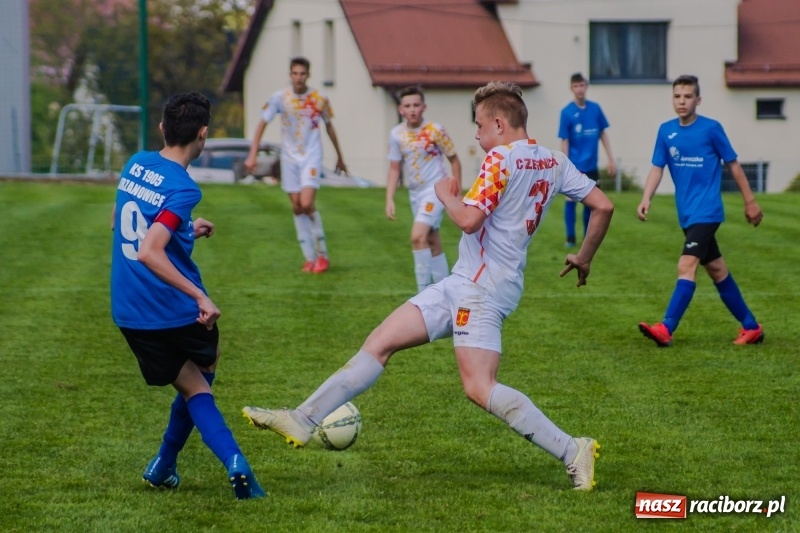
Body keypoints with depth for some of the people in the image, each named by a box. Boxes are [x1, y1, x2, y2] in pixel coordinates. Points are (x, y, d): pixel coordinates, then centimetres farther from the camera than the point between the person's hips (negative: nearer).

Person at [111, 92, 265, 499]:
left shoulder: (136, 164, 3)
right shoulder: (182, 189, -19)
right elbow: (149, 253, -30)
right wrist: (200, 297, -29)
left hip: (129, 312, 5)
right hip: (177, 312, -5)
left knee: (194, 389, 11)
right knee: (203, 371, 24)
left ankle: (234, 463, -5)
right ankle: (163, 467, 23)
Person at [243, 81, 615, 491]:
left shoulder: (501, 160, -16)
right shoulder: (555, 163, 9)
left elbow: (468, 219, -24)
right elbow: (603, 205, 10)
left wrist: (446, 194, -3)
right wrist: (584, 258, 23)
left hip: (481, 287, -10)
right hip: (463, 284, 10)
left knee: (479, 388, -16)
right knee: (379, 343, 8)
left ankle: (573, 451, -11)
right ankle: (304, 419, 9)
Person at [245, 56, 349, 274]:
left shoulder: (320, 99, -5)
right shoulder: (279, 98, -6)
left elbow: (329, 127, 9)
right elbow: (262, 124, -1)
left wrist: (340, 157, 17)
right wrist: (252, 155, -7)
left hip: (312, 157, -2)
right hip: (290, 157, 2)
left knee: (307, 204, -16)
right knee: (297, 207, 3)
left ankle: (322, 254, -2)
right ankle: (310, 258, 12)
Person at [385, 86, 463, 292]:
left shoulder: (435, 131, -13)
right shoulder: (397, 134, -1)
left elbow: (454, 160, -3)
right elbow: (394, 169, 7)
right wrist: (389, 200, -1)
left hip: (435, 190, -6)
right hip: (415, 192, 6)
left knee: (418, 237, -20)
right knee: (432, 242, 14)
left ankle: (424, 291, -14)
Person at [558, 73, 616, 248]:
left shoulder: (595, 108, 0)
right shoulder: (567, 112, -9)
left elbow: (603, 134, 7)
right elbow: (564, 141, -7)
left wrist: (610, 159, 6)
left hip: (591, 166, 3)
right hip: (574, 166, -3)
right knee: (571, 200, 2)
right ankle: (570, 238, 11)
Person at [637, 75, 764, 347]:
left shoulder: (711, 128, -7)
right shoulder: (666, 131, 5)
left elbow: (733, 164, 1)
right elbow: (657, 168, 4)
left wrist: (750, 201, 5)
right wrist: (646, 199, -12)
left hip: (706, 212, -6)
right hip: (687, 214, 6)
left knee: (686, 265, -19)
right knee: (717, 270, 13)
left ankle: (666, 329, -24)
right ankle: (751, 327, 23)